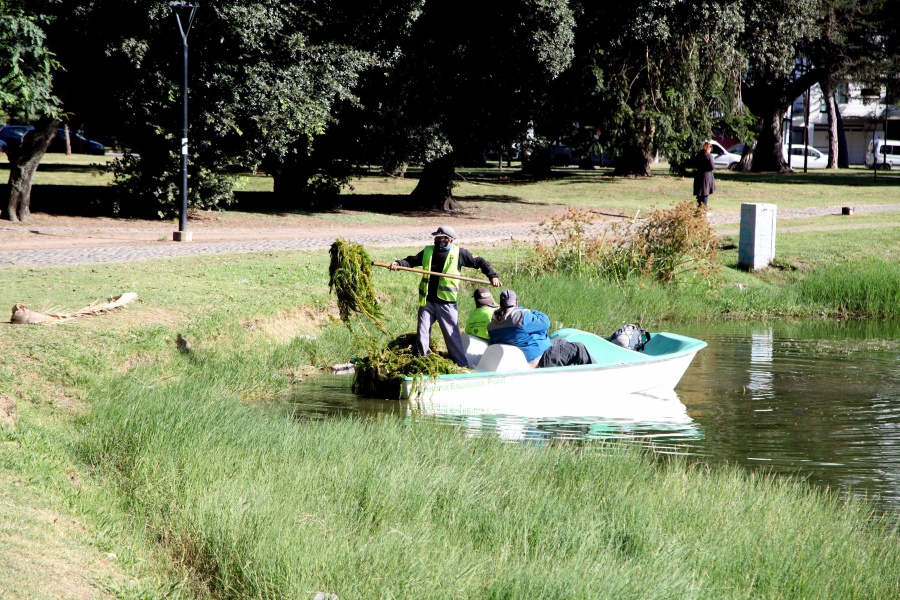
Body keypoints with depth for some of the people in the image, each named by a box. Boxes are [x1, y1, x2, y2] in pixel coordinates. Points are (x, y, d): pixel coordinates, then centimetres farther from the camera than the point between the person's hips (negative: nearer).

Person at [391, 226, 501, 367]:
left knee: (452, 336, 0)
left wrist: (492, 276, -5)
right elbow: (411, 261, 11)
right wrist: (398, 263, -9)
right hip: (427, 302, 3)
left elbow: (479, 262, 5)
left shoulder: (458, 253, -1)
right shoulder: (428, 252, 8)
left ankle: (462, 366, 7)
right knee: (422, 334, 2)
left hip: (446, 304, -3)